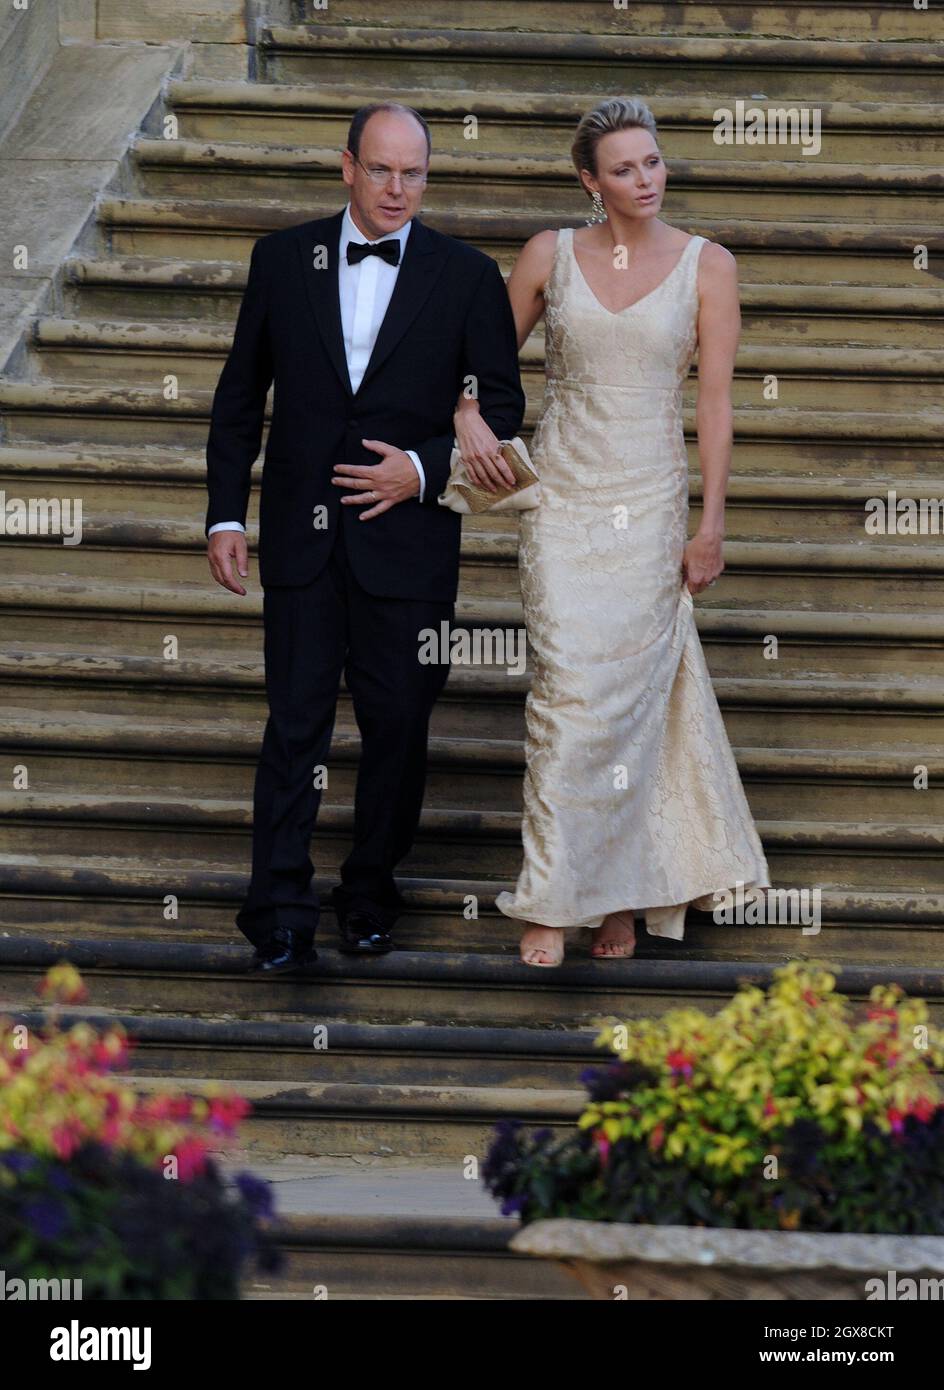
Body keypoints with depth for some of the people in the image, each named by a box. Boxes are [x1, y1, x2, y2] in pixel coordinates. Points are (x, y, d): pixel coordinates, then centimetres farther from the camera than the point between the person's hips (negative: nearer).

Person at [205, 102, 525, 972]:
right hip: (302, 535, 0)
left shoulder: (468, 277, -1)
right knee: (294, 726, 0)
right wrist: (227, 515, 3)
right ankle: (281, 917, 4)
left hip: (407, 535, 0)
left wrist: (426, 469, -12)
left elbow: (502, 408, 3)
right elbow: (240, 397, 8)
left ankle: (372, 893, 26)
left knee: (397, 726, 9)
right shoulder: (283, 259, 3)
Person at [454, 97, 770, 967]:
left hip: (650, 503, 0)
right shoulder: (551, 256, 3)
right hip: (563, 497, 0)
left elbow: (716, 400, -1)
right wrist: (468, 413, -4)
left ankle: (626, 893, 15)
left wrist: (712, 523, -4)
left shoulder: (707, 266, 0)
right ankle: (553, 900, -2)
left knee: (632, 696, 2)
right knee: (568, 693, -8)